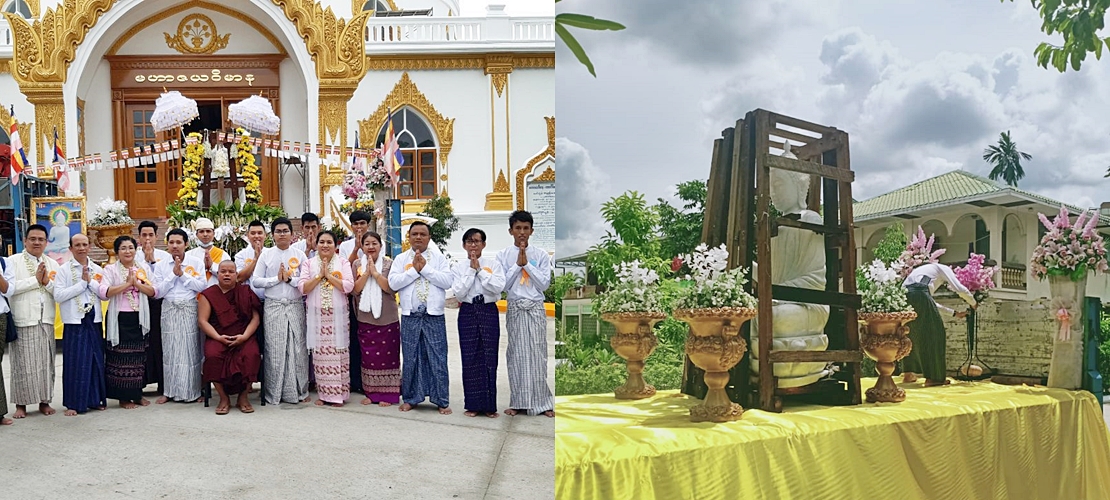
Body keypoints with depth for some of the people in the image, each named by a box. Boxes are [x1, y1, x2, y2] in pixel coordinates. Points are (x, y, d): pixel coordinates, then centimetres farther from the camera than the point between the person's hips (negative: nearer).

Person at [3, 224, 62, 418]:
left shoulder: (52, 264, 13)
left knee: (46, 362, 7)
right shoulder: (14, 261, 2)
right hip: (23, 321, -4)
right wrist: (35, 279, -10)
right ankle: (21, 403, 10)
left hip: (46, 321, 4)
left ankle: (44, 401, 16)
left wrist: (47, 282, -11)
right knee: (23, 363, 1)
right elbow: (8, 288, -13)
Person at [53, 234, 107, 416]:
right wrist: (82, 283, -10)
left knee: (96, 361, 8)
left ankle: (95, 399, 18)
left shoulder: (98, 270, 9)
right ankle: (73, 403, 9)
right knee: (75, 362, 1)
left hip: (94, 321, 3)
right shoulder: (64, 270, 0)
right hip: (74, 322, -3)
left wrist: (90, 281, -9)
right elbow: (58, 295, -11)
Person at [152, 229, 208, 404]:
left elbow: (202, 286, -7)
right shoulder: (160, 265, 4)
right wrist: (173, 274, -9)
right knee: (170, 349, 3)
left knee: (191, 349, 1)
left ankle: (192, 391, 10)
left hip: (190, 310, -1)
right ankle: (170, 391, 12)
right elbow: (158, 292, -2)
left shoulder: (196, 263, 1)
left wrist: (183, 274, -11)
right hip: (169, 310, 1)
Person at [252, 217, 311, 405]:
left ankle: (298, 391, 11)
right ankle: (274, 393, 11)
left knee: (298, 347, 2)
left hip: (295, 306, 0)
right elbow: (255, 280, -1)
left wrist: (290, 278, -14)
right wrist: (276, 278, -11)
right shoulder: (266, 254, 4)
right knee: (274, 349, 2)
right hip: (273, 306, 0)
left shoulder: (299, 255, 4)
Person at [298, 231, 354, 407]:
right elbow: (302, 288, -4)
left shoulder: (343, 263, 4)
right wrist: (319, 275, -11)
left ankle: (338, 393, 5)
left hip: (338, 315, -1)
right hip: (317, 315, 1)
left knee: (338, 353, -1)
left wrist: (329, 275, -11)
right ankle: (323, 393, 10)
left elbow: (349, 286, -8)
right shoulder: (309, 263, 7)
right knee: (320, 354, 2)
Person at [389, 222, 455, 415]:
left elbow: (447, 281, -8)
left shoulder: (439, 258, 5)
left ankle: (442, 400, 10)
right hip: (410, 316, 1)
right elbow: (393, 283, -6)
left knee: (438, 358, 1)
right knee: (410, 358, 9)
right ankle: (410, 398, 21)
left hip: (434, 316, -1)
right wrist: (414, 270, -11)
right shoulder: (401, 259, 7)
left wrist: (425, 268, -11)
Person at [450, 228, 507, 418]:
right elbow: (459, 293, -9)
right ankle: (472, 404, 14)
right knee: (470, 358, 3)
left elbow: (498, 287, -12)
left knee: (489, 357, 2)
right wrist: (471, 270, -10)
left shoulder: (493, 264, 1)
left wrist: (480, 270, -12)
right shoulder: (459, 267, 3)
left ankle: (489, 405, 12)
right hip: (468, 312, 1)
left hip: (489, 311, 0)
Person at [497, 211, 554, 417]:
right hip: (515, 309, 0)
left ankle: (541, 402, 7)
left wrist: (527, 264, -10)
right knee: (517, 354, 2)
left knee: (538, 354, 0)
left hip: (536, 308, 0)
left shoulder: (541, 255, 3)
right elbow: (503, 285, -3)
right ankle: (518, 402, 10)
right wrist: (517, 265, -10)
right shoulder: (503, 256, 3)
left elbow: (545, 284, -3)